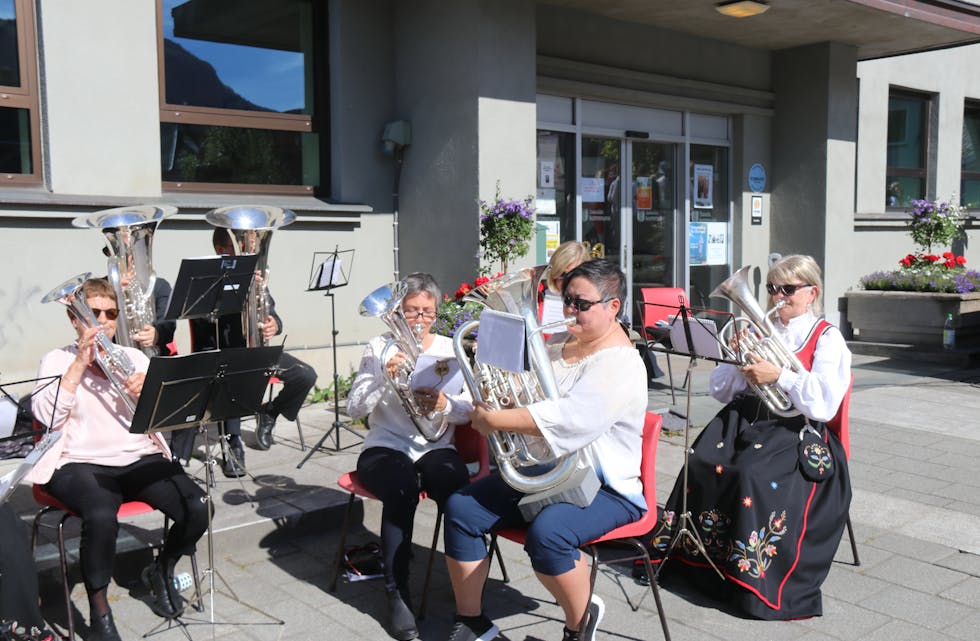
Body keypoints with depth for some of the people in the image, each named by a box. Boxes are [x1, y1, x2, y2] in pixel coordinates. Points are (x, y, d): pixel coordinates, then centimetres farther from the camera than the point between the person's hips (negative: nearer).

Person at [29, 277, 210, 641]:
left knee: (198, 509, -21)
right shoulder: (56, 361, 8)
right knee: (101, 517, -36)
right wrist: (80, 364, -12)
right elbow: (47, 416, -10)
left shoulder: (134, 357, 17)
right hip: (81, 464, -3)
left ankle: (161, 570, 11)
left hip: (141, 459, 3)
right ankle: (99, 612, -11)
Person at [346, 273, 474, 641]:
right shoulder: (379, 348, 5)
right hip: (385, 446, -1)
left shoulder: (449, 349, 10)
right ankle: (397, 591, -22)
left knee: (458, 486, -33)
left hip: (435, 447, 1)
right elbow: (355, 409, -5)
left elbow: (467, 411, 3)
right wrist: (384, 378, -22)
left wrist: (444, 404, -19)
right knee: (401, 487, -36)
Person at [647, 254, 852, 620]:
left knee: (755, 475, -31)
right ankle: (686, 549, -5)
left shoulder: (827, 338, 2)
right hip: (745, 419, 5)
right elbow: (721, 392, 14)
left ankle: (755, 574, -19)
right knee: (702, 463, -19)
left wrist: (780, 376, -20)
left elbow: (824, 405, -13)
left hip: (795, 429, -5)